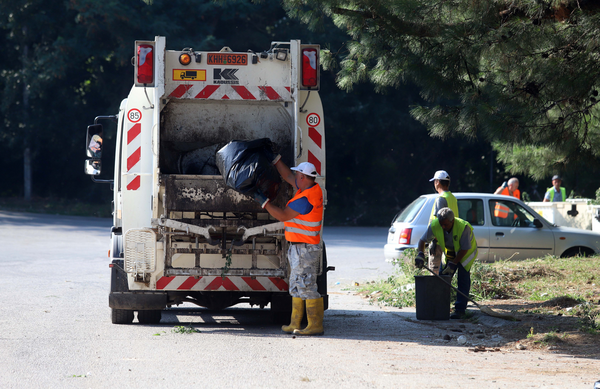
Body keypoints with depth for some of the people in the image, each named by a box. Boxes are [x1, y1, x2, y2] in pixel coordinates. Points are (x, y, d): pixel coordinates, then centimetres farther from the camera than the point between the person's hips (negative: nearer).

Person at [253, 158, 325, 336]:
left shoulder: (305, 199, -22)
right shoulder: (313, 188, 8)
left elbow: (283, 216, -18)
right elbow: (287, 176, 21)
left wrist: (263, 201, -11)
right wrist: (274, 158, 22)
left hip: (304, 248, -10)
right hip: (298, 248, 10)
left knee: (307, 287, -7)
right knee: (297, 287, 13)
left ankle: (315, 326, -5)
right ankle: (295, 324, 16)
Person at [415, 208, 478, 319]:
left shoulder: (463, 227, -37)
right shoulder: (434, 225, -25)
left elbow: (464, 249, -29)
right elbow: (423, 240, -13)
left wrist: (453, 264, -29)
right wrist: (420, 254, -30)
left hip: (466, 252, -5)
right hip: (449, 251, 5)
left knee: (463, 278, -15)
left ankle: (460, 309, -14)